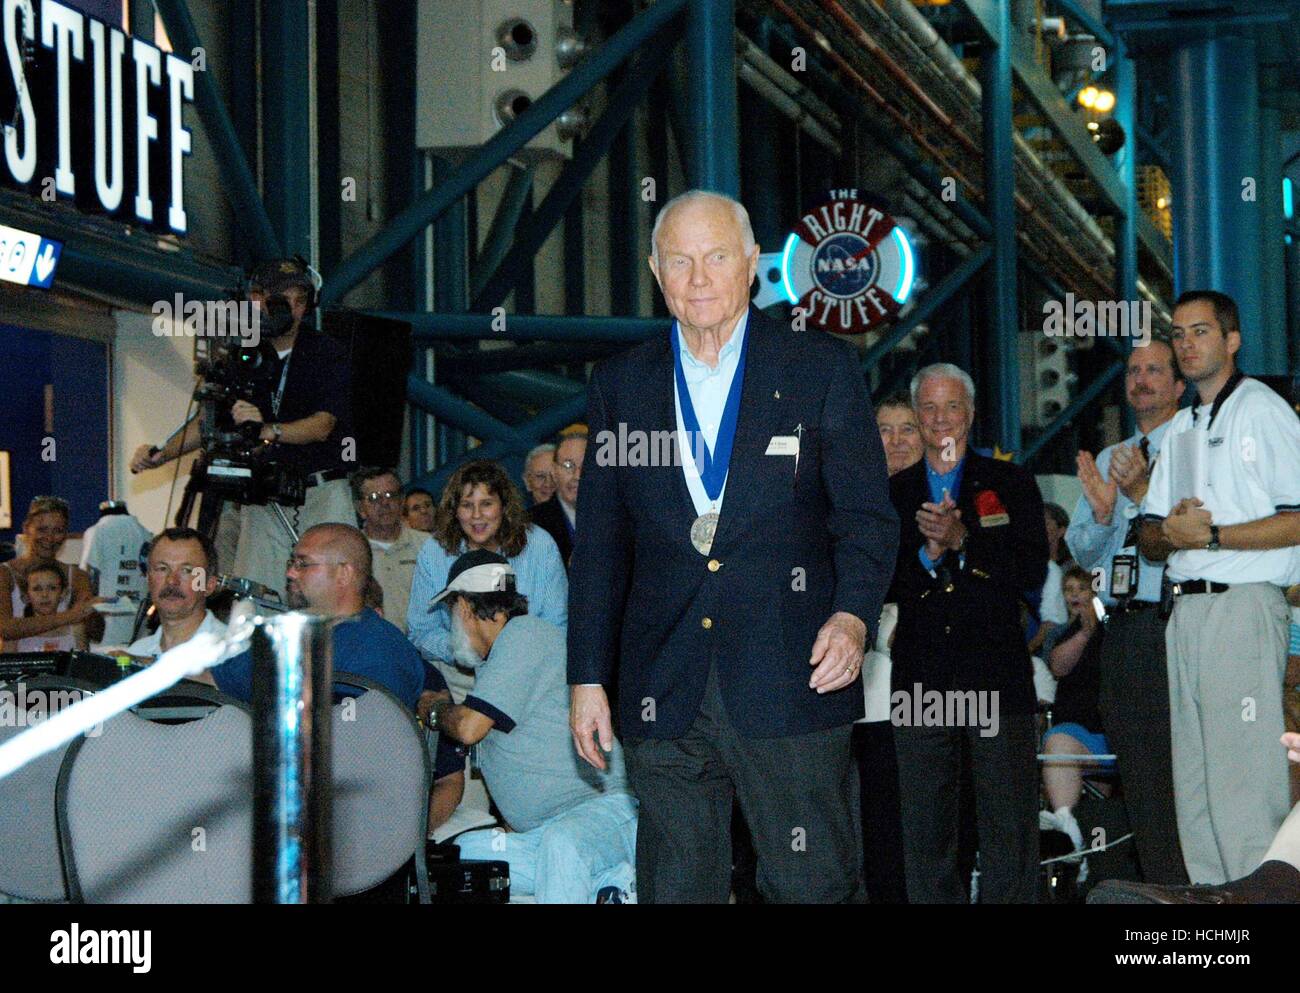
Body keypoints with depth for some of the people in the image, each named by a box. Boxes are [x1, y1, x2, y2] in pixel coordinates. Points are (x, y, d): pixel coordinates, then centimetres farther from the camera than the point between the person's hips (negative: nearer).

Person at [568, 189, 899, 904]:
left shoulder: (823, 369, 4)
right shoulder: (620, 384, 12)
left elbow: (866, 515, 1)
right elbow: (600, 542, 13)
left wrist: (853, 612, -17)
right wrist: (588, 677, 8)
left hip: (790, 683, -2)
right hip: (664, 692, 3)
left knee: (812, 885, 0)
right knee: (675, 886, 7)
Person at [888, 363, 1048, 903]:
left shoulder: (1011, 483, 9)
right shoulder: (891, 493, 13)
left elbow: (1034, 571, -3)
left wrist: (963, 540, -14)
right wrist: (927, 554, -12)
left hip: (996, 673, -2)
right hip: (921, 675, 2)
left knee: (1009, 822, -2)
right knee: (925, 827, 4)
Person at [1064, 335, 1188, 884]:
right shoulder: (1108, 459, 19)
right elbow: (1081, 550, 14)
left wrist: (1143, 493, -21)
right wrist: (1102, 509, -5)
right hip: (1120, 628, 6)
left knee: (1182, 773, -10)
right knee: (1138, 779, 9)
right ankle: (1160, 887, 16)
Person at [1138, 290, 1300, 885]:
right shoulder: (1179, 429, 22)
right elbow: (1149, 540, 20)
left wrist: (1208, 535, -12)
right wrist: (1168, 533, -3)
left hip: (1244, 606, -8)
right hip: (1185, 608, 8)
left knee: (1244, 765, -12)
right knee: (1192, 772, 7)